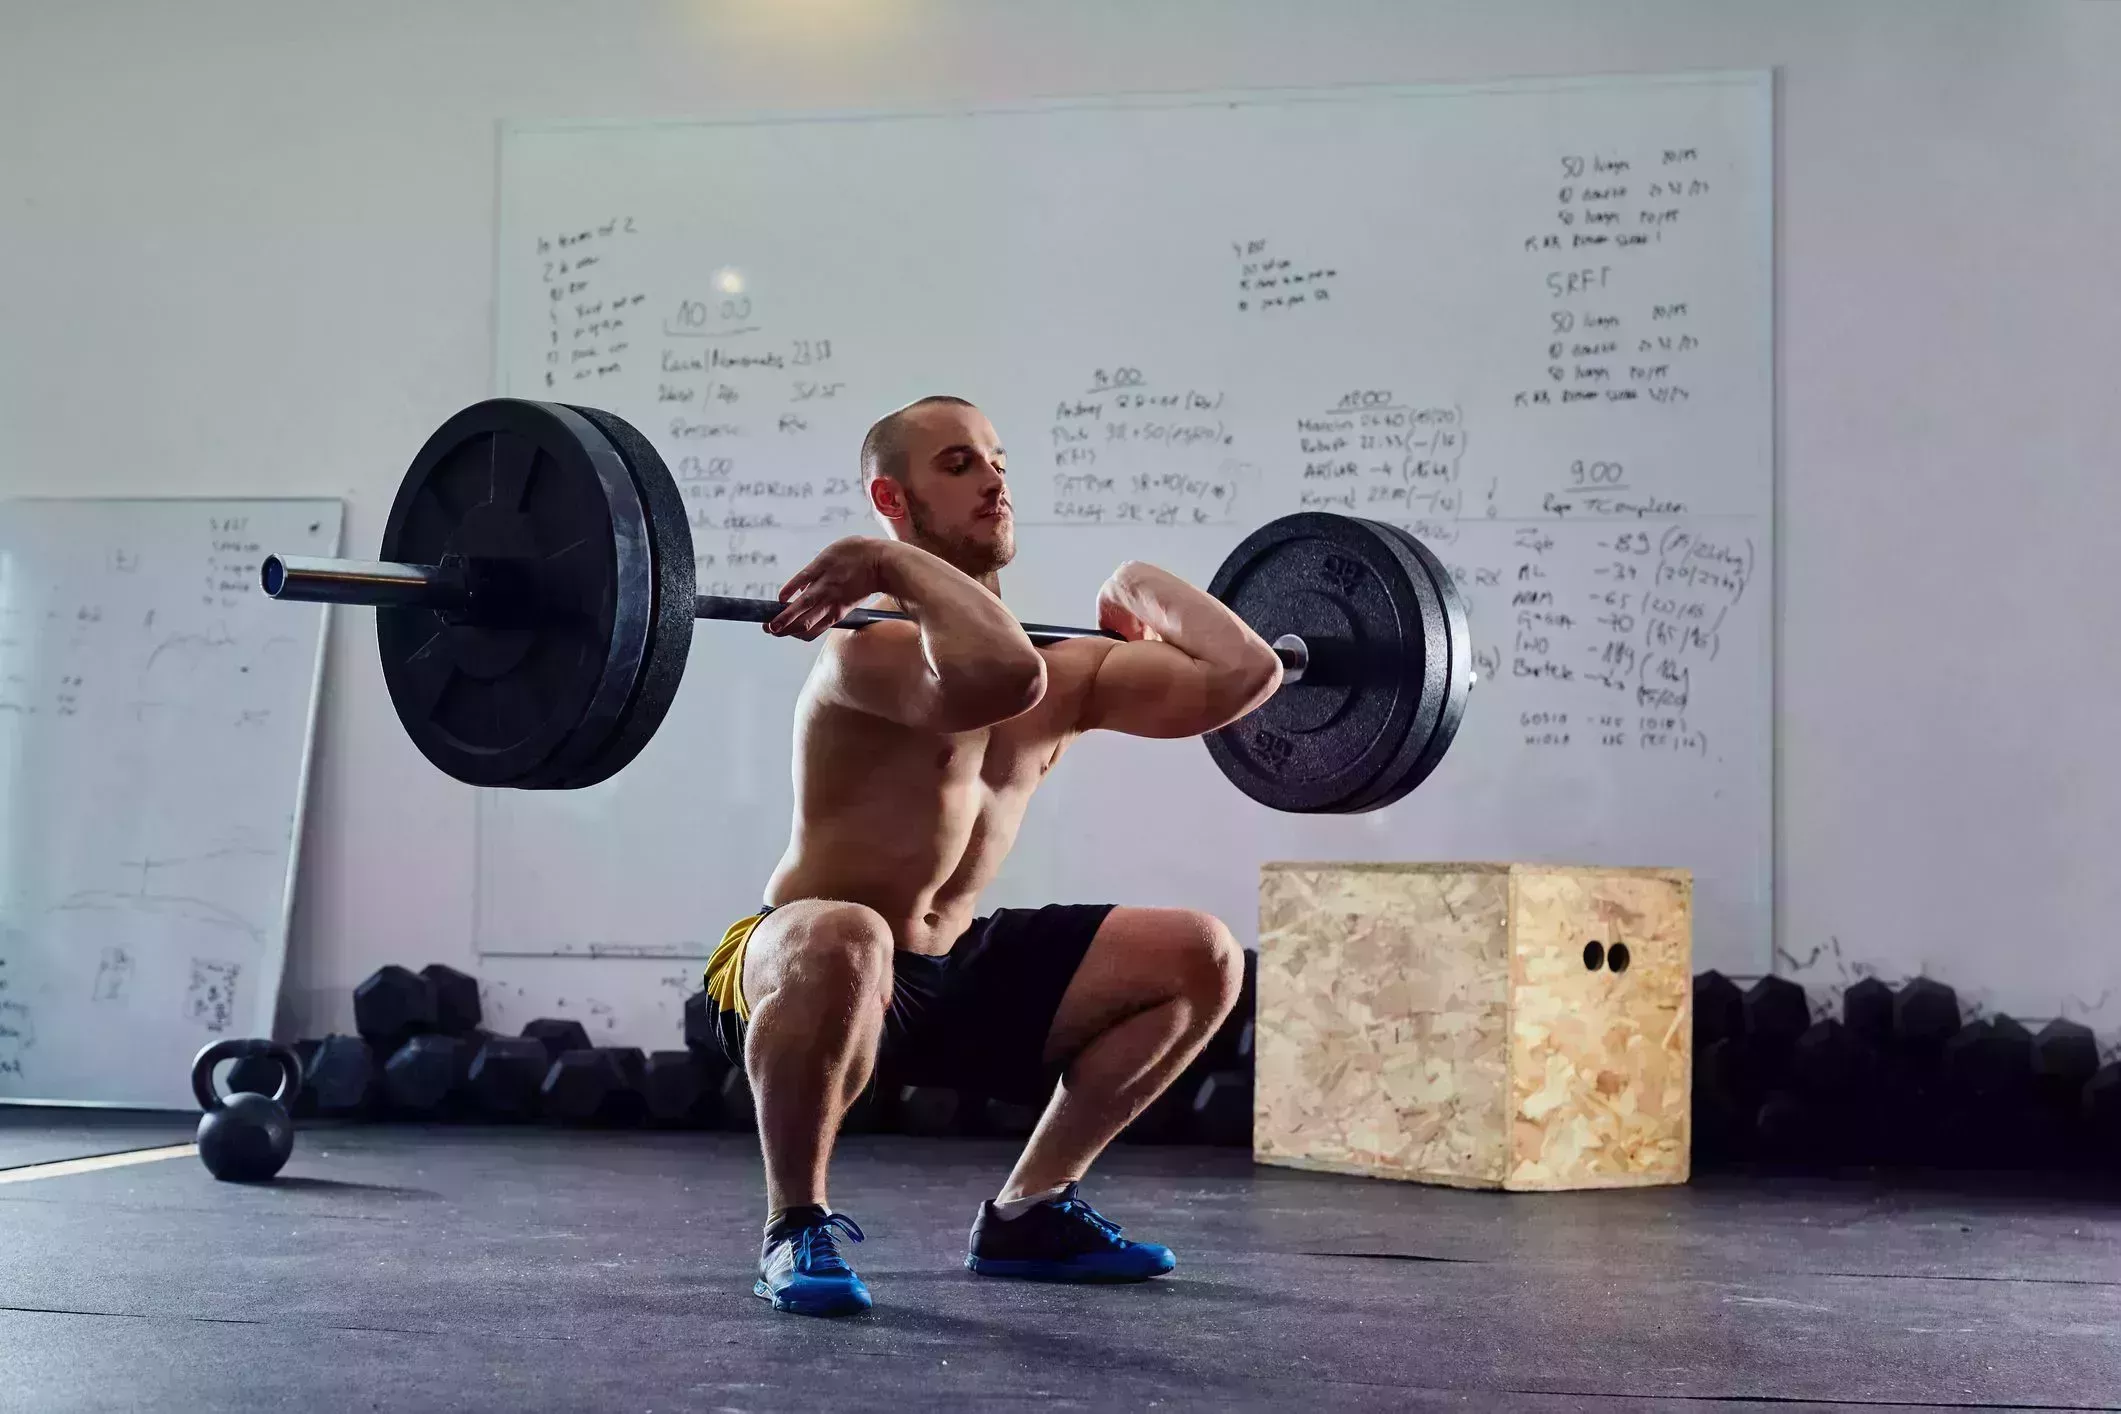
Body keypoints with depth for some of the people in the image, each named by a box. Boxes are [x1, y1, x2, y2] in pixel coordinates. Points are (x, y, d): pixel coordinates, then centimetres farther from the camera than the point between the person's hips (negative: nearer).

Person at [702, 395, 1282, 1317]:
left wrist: (1140, 586, 7)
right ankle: (796, 1225, -18)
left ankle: (1026, 1213, 13)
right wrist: (900, 564, -31)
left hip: (953, 974, 8)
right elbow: (1003, 676, -45)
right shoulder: (874, 645, -22)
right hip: (798, 973, -8)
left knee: (1201, 959, 5)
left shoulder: (1070, 668, 2)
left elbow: (1244, 674, -7)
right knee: (845, 941, -44)